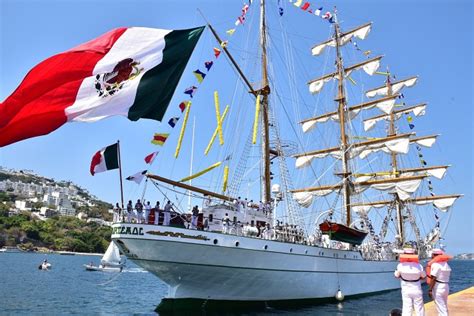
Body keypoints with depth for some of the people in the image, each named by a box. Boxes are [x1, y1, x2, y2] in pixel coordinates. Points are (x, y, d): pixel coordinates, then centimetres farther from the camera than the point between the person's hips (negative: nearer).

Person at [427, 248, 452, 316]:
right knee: (444, 307, 20)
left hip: (438, 287, -8)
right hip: (446, 287, 9)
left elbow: (433, 278, -18)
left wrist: (430, 289, -15)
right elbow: (447, 277, 12)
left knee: (441, 308, -5)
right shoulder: (446, 264, 12)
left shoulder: (435, 264, -14)